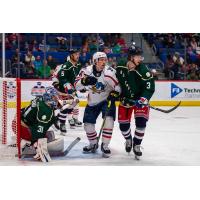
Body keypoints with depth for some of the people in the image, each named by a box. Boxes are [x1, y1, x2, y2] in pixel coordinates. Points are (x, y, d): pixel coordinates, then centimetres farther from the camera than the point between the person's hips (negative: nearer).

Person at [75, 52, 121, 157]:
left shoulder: (109, 71, -20)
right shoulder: (87, 71, -13)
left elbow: (117, 86, -13)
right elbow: (76, 85, -15)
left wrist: (114, 94, -29)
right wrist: (84, 81, -33)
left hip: (107, 100, -3)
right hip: (92, 102, 3)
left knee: (109, 120, -22)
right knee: (88, 124, 4)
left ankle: (105, 145, -6)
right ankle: (93, 144, 31)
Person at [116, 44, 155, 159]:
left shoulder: (143, 70, -22)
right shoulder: (120, 67, -12)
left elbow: (150, 87, -23)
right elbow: (116, 81, 9)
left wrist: (143, 99, -33)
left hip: (140, 99, -2)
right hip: (125, 99, 3)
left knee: (141, 122, -16)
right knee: (123, 124, 3)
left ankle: (137, 145, 5)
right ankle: (128, 139, 36)